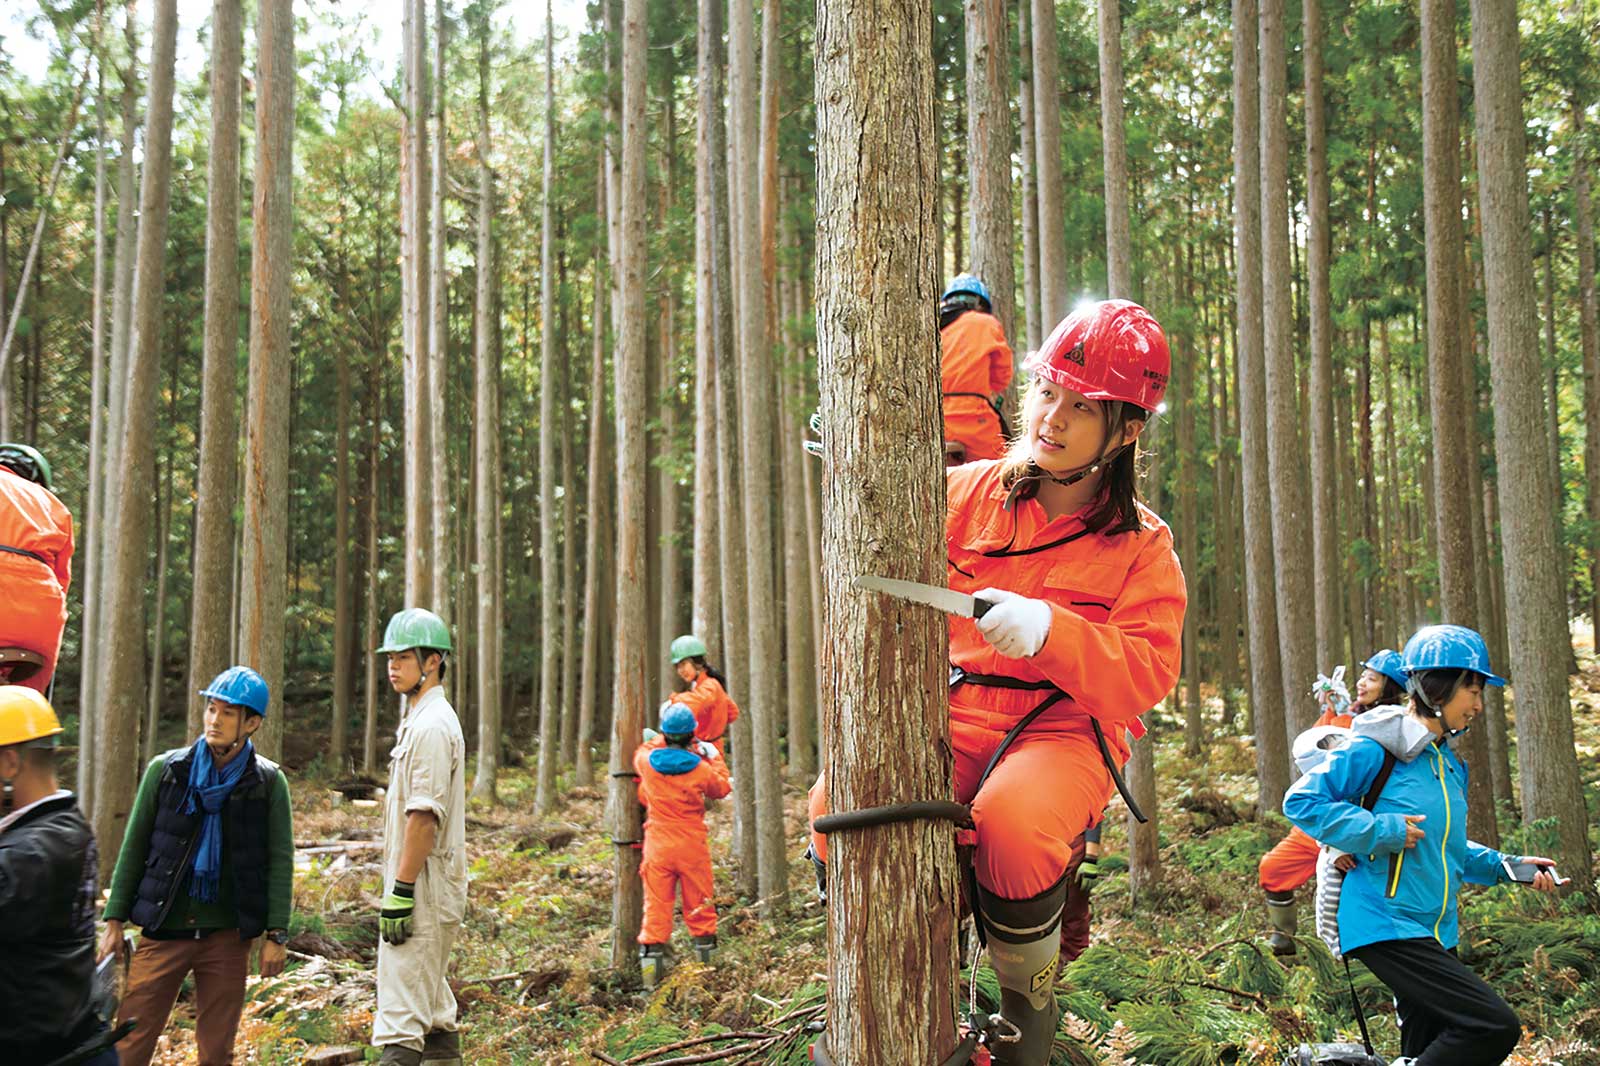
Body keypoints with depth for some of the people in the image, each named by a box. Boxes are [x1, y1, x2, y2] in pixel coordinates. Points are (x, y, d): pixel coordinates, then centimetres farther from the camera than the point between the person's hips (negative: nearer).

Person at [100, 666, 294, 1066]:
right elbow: (134, 848, 6)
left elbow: (280, 862, 0)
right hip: (164, 929, 0)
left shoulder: (269, 782, -1)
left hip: (228, 936, 0)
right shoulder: (166, 770, 1)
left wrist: (276, 935, -5)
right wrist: (114, 920, 2)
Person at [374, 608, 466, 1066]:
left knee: (402, 1006, -13)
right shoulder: (419, 720, 18)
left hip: (424, 886, -11)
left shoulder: (431, 724, -16)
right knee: (432, 1004, 17)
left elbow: (424, 816, -22)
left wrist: (401, 891, -22)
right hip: (426, 885, 11)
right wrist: (398, 886, 19)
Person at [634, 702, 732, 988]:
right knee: (699, 905, 12)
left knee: (656, 905, 6)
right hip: (692, 846, -1)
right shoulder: (700, 768, -13)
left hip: (658, 845, 1)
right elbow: (721, 788, 7)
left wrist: (665, 740, 26)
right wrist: (714, 756, 19)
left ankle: (650, 958, 2)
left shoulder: (647, 761, -8)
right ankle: (706, 961, 20)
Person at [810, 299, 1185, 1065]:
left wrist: (1049, 631, -25)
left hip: (1065, 734, -2)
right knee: (835, 806, -28)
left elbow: (1144, 678, -9)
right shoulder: (964, 492, 8)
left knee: (1012, 822, -37)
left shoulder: (1141, 546, 4)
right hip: (953, 720, 2)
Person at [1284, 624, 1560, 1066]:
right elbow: (1301, 801, -14)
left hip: (1435, 934, 9)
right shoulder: (1377, 750, -12)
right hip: (1386, 926, -9)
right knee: (1495, 1027, -18)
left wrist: (1505, 867, 12)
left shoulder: (1450, 764, 15)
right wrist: (1381, 830, -19)